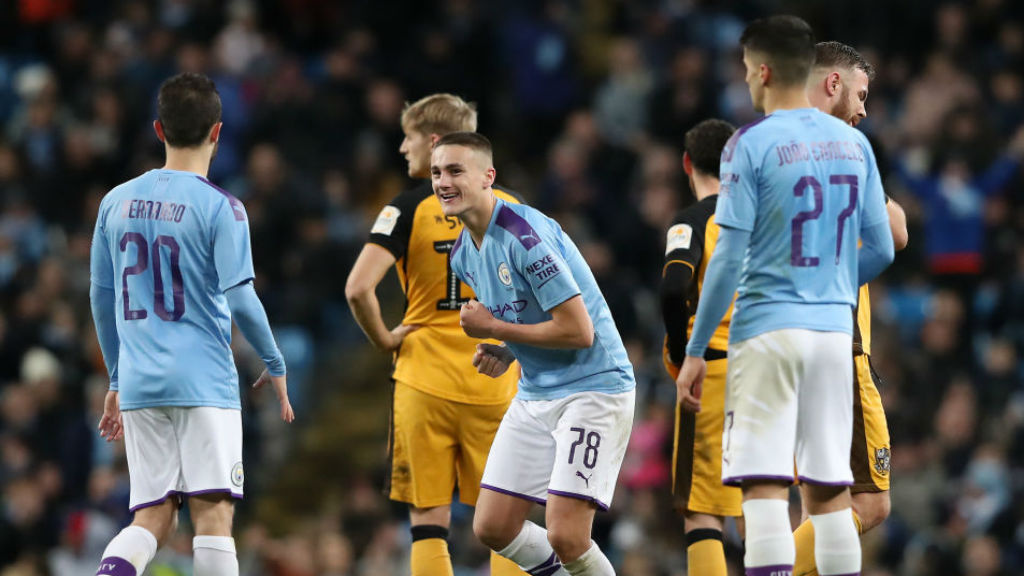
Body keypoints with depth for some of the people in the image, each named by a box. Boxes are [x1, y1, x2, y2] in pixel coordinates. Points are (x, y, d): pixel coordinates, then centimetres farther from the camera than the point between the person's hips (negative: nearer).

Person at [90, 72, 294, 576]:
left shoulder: (117, 201, 10)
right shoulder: (220, 207, -6)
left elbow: (101, 297, 15)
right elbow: (239, 298, -11)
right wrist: (275, 364, 4)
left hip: (138, 383, 5)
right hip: (204, 382, -5)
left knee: (152, 520, 6)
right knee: (213, 513, -3)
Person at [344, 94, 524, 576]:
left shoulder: (410, 206, -5)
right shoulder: (509, 207, 4)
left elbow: (359, 288, -16)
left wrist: (384, 339, -1)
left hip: (426, 379, -2)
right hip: (495, 385, 2)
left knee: (428, 519, 2)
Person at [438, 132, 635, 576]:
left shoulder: (525, 235, -21)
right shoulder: (463, 254, 8)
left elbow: (578, 330, -23)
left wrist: (493, 329, -15)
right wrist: (503, 355, 1)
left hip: (592, 387, -9)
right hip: (535, 395, 9)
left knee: (565, 536, -17)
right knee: (492, 528, 4)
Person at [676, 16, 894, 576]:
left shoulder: (750, 144, -8)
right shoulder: (853, 142, 8)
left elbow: (728, 258, -11)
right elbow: (879, 250, 12)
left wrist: (695, 350, -5)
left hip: (767, 328, -5)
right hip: (834, 329, 5)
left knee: (764, 488, -8)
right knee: (829, 491, 9)